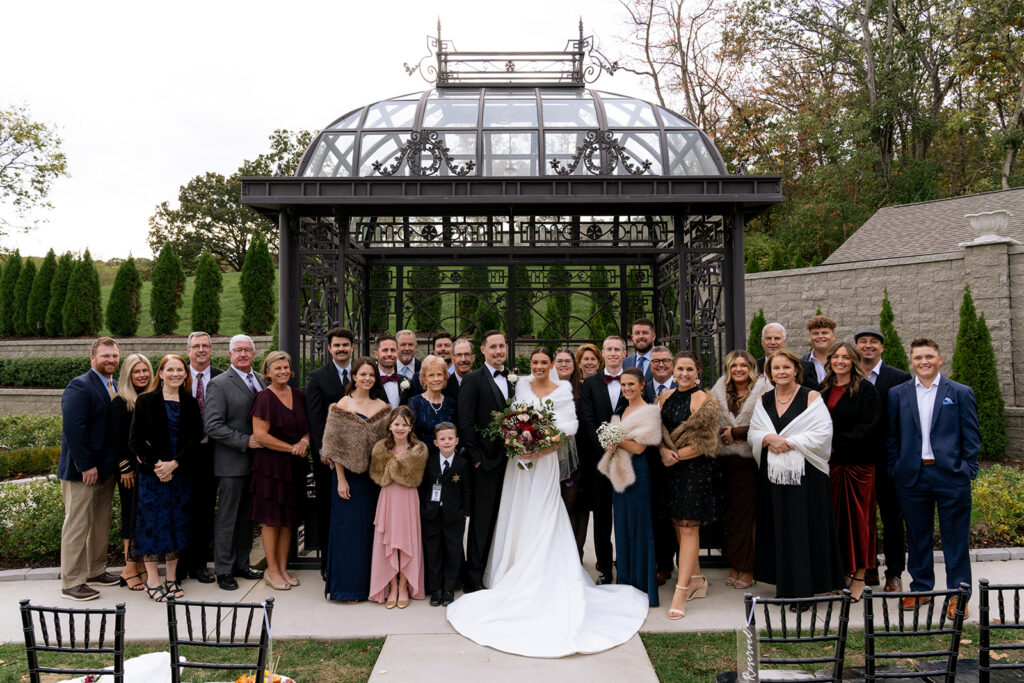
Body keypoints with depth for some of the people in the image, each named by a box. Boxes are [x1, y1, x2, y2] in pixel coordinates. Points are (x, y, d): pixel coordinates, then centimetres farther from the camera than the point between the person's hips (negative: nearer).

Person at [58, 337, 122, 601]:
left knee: (101, 522, 17)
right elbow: (73, 428, -22)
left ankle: (95, 571, 30)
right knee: (78, 525, 0)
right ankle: (71, 583, 9)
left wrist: (118, 462, 6)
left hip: (106, 467, 8)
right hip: (82, 470, -8)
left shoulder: (115, 387, 11)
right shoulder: (79, 386, -14)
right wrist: (86, 466, -22)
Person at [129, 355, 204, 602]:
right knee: (153, 521, 0)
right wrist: (154, 464, -14)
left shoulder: (190, 403, 7)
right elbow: (135, 439, -4)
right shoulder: (146, 401, -1)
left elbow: (195, 439, 0)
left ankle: (172, 577, 19)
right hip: (152, 474, -3)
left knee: (177, 522, 8)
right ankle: (152, 579, 10)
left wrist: (174, 463, -13)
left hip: (180, 472, 3)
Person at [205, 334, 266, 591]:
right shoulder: (219, 384, -8)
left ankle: (241, 564, 26)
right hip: (232, 463, -6)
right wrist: (246, 441, -18)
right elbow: (213, 427, -14)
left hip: (255, 461, 6)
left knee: (247, 517, 14)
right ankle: (223, 571, 14)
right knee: (227, 518, 3)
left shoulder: (260, 381, 11)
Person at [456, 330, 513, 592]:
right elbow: (466, 422, -10)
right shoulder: (473, 379, -6)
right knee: (481, 520, 1)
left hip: (510, 461, 5)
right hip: (486, 462, -5)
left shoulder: (513, 379, 12)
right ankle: (474, 578, 11)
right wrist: (477, 457, -12)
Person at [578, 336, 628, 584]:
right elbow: (587, 421, -1)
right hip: (599, 457, 1)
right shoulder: (590, 383, 7)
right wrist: (605, 449, -11)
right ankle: (604, 570, 15)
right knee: (602, 516, 6)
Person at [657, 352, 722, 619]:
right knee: (679, 525, 11)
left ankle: (681, 592, -6)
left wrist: (676, 455, -12)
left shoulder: (704, 400, -8)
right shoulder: (666, 397, 10)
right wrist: (664, 451, -8)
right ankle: (696, 580, 27)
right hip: (671, 468, 6)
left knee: (688, 527, -7)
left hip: (695, 468, -6)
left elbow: (703, 443, -12)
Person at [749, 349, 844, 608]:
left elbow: (823, 433, -9)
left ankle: (803, 590, 5)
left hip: (804, 474, -4)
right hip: (772, 475, 4)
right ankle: (783, 584, 18)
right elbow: (752, 434, 9)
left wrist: (789, 442, -16)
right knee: (778, 528, 7)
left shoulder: (811, 398, -1)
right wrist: (769, 438, -12)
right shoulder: (763, 401, 11)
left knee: (803, 528, -3)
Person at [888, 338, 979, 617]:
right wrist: (894, 469, 2)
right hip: (912, 476, 2)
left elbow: (972, 436, 3)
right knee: (917, 537, 11)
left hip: (951, 476, -2)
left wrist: (968, 469, -5)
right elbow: (892, 436, 9)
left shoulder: (961, 393, 3)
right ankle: (920, 588, 25)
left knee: (956, 538, 5)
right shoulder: (898, 394, 7)